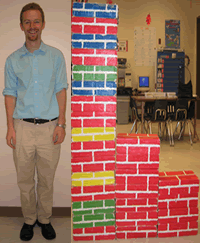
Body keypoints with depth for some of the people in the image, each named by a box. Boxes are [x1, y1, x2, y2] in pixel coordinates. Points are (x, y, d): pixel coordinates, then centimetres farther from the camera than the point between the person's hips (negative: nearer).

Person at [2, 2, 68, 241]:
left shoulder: (56, 56, 3)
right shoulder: (13, 60, 5)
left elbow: (61, 91, 3)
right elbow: (10, 95, 6)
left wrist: (61, 124, -3)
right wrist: (10, 127, -2)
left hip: (49, 126, -1)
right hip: (23, 126, 1)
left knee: (46, 179, 9)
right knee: (25, 179, 9)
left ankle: (45, 219, 28)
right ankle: (29, 219, 28)